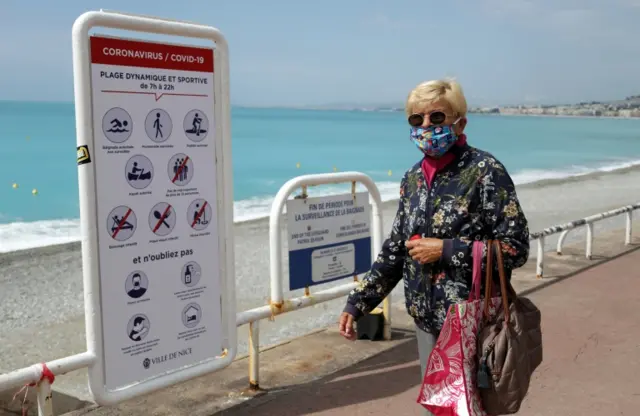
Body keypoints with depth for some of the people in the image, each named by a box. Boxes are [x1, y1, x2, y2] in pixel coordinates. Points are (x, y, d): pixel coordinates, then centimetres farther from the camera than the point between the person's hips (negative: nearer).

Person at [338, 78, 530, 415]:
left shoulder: (485, 171, -11)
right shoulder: (413, 178, 6)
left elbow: (515, 248, -14)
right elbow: (395, 250, 12)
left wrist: (446, 250, -18)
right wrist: (357, 302, 7)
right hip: (427, 320, 6)